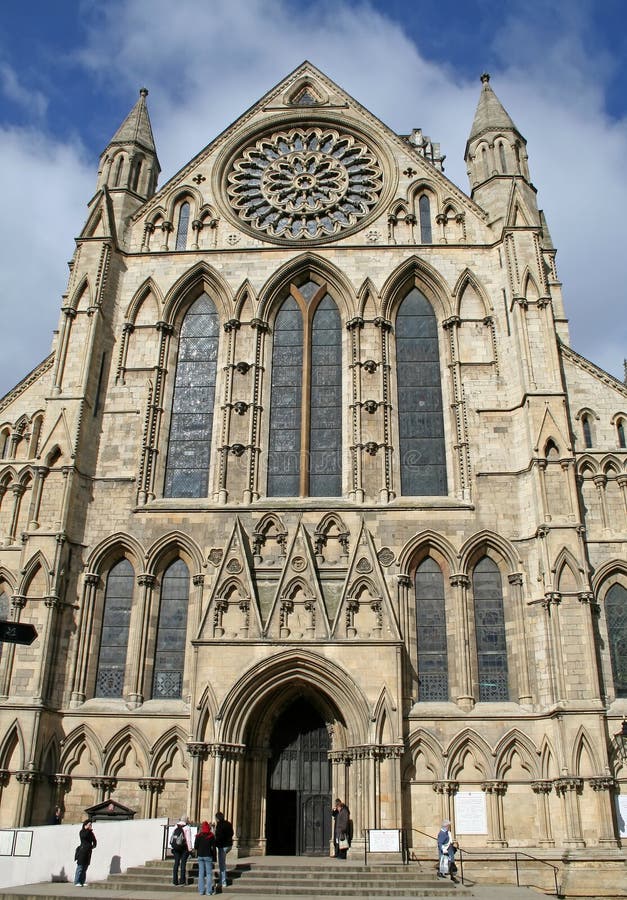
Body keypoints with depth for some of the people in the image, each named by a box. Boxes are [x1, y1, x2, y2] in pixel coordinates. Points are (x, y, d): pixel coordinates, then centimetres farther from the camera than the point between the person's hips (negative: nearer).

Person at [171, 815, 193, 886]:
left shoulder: (176, 827, 7)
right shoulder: (187, 828, -8)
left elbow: (172, 838, 8)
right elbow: (188, 839, -11)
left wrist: (172, 847, 13)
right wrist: (190, 849, -7)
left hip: (175, 848, 4)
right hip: (184, 848, -4)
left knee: (176, 863, 8)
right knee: (183, 863, 0)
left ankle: (175, 880, 8)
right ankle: (182, 880, -1)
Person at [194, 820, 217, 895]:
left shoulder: (198, 836, 1)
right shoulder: (211, 836, -3)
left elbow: (195, 847, 1)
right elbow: (213, 848, -3)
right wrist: (214, 858, 2)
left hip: (200, 856, 2)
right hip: (208, 856, -2)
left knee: (201, 873, 7)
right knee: (209, 873, 3)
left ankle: (201, 890, 7)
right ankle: (209, 890, -1)